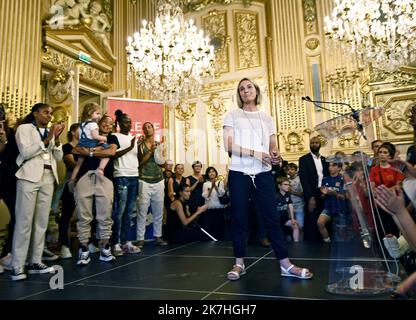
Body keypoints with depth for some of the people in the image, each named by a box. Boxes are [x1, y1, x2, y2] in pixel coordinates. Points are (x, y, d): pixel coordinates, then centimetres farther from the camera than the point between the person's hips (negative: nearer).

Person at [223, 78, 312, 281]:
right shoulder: (232, 116, 5)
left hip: (263, 175, 2)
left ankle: (285, 264, 8)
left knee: (272, 218, 2)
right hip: (239, 174, -2)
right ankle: (239, 263, 15)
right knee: (239, 219, 3)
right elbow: (228, 145, -6)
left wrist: (275, 155, -12)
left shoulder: (267, 118, 15)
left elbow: (273, 146, 13)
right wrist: (256, 154, -17)